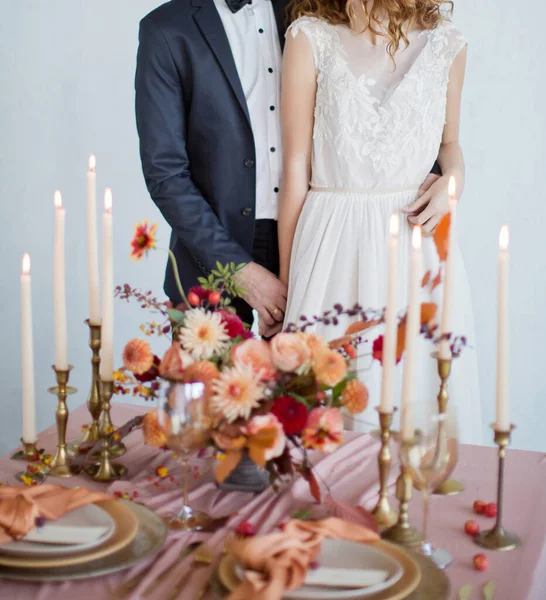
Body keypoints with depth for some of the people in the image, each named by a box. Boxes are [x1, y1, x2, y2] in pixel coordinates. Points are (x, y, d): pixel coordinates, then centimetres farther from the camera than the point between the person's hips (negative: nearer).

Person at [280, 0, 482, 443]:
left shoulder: (447, 44, 6)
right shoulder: (309, 37, 0)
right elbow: (296, 166, 1)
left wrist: (454, 178, -2)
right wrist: (287, 276, 2)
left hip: (417, 234, 2)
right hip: (334, 245, -1)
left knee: (422, 393, 4)